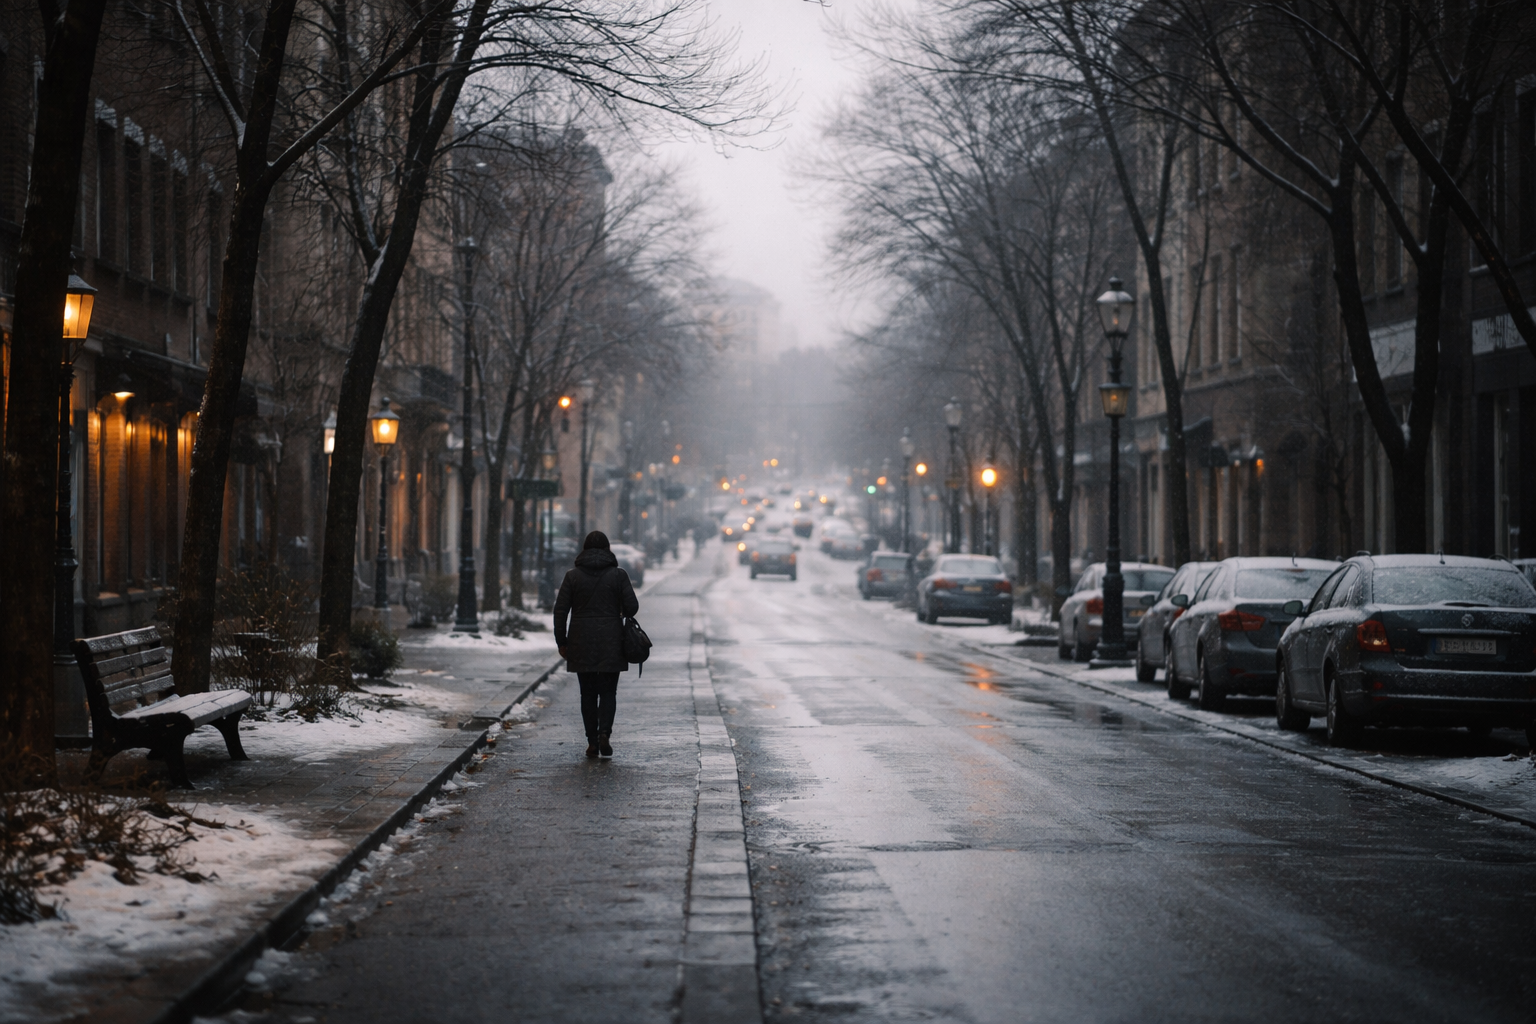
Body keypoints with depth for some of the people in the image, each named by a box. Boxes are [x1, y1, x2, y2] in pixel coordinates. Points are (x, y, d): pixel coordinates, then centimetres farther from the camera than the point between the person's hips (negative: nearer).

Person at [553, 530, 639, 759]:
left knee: (588, 693, 9)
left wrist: (561, 642, 5)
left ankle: (592, 742, 6)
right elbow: (632, 607, -5)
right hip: (611, 645, -1)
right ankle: (604, 734, -15)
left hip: (582, 644, 1)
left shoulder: (573, 576, -1)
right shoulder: (618, 575, -3)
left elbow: (560, 610, -3)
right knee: (608, 692, 6)